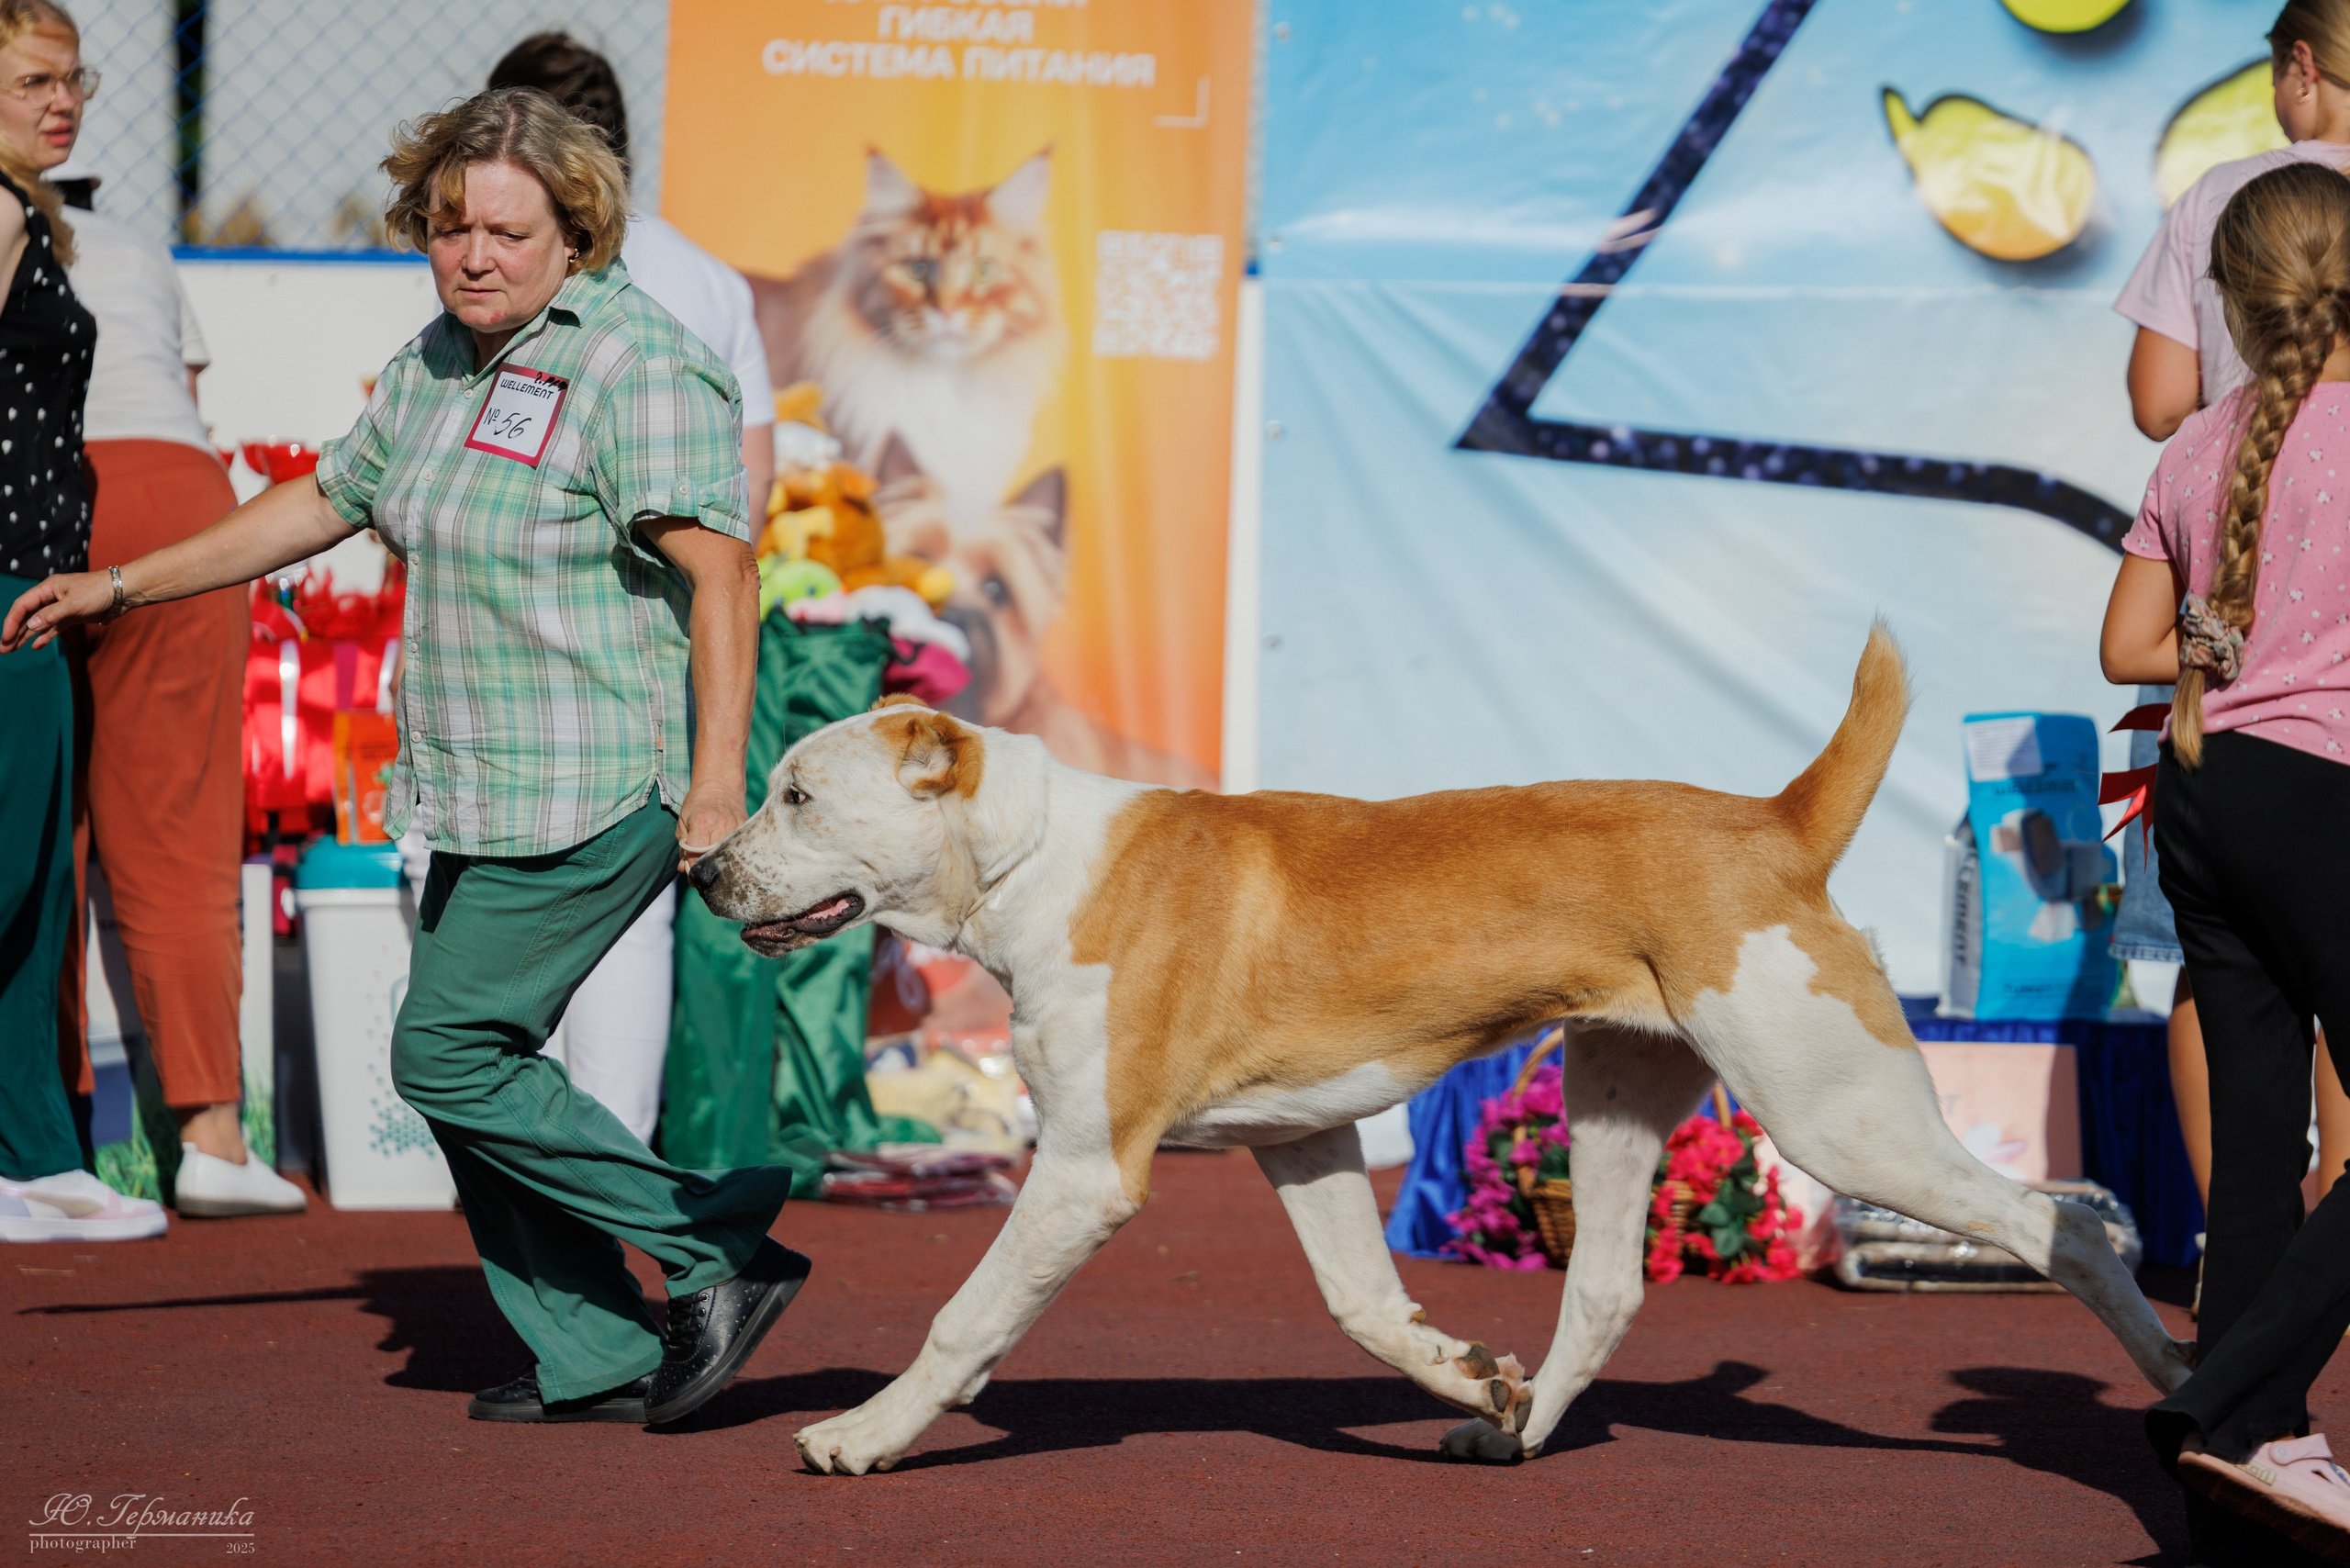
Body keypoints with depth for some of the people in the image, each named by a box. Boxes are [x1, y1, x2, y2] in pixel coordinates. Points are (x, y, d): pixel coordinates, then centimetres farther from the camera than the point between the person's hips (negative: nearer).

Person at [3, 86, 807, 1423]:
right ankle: (597, 1362, 14)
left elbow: (723, 573, -22)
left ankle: (725, 1249, -2)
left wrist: (717, 784, -29)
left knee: (449, 1056, -9)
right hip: (488, 794, 9)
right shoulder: (438, 363, 12)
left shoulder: (640, 369, -15)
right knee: (473, 1063, 8)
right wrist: (123, 586, 27)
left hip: (602, 791, -9)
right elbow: (326, 501, 24)